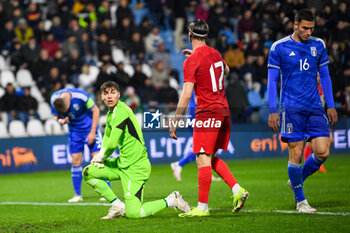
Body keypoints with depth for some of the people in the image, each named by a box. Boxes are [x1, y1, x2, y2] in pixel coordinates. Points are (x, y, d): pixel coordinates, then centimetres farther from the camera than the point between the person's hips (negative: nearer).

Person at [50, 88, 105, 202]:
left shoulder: (80, 96, -27)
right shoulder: (54, 99, -15)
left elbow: (95, 111, -14)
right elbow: (56, 115, 3)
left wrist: (92, 132, -15)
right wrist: (60, 120, -22)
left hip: (89, 128, -4)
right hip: (74, 131, 4)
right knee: (75, 160, -4)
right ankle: (77, 195, 5)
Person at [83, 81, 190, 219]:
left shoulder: (121, 111, -18)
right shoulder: (111, 114, 13)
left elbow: (112, 145, -21)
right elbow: (107, 137, 30)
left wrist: (101, 158, -1)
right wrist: (100, 157, 11)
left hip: (136, 166, -10)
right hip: (123, 163, 10)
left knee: (133, 213, -15)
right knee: (88, 173, 4)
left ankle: (171, 200, 4)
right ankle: (119, 206, 10)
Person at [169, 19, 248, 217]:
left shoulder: (192, 61, -10)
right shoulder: (215, 54, 11)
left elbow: (186, 95, -14)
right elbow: (226, 70, 36)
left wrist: (175, 122, -10)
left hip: (207, 113, -8)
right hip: (224, 110, 8)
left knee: (203, 159, -6)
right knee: (212, 157, 17)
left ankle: (202, 207, -6)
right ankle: (237, 190, 5)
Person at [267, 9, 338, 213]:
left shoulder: (319, 45, 10)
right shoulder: (279, 48, -1)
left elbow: (325, 76, 17)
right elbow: (272, 80, 1)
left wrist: (331, 106, 13)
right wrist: (273, 111, -4)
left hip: (315, 108, 4)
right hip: (292, 108, -4)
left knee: (323, 152, -6)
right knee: (296, 153, -6)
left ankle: (298, 179, 21)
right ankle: (300, 201, 7)